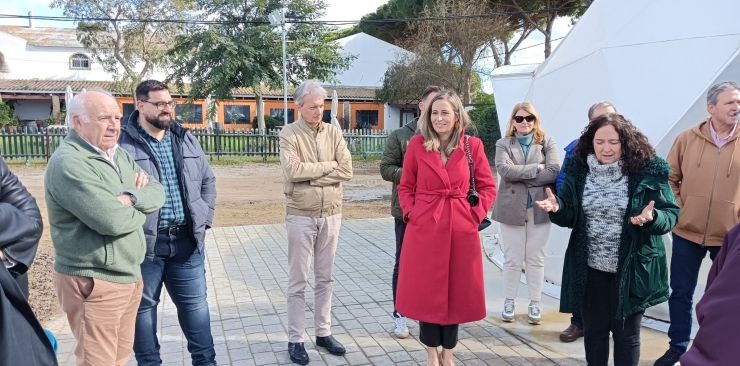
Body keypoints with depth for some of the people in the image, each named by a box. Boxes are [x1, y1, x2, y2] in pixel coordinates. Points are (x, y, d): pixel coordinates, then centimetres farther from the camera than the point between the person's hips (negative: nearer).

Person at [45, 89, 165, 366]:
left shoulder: (120, 154, 11)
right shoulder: (68, 163, -19)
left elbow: (157, 192, 4)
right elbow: (112, 221, -27)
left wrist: (131, 198, -17)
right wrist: (140, 210, -6)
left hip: (130, 276, 8)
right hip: (94, 283, -8)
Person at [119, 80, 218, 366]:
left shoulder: (186, 140, 11)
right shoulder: (123, 142, -8)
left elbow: (207, 180, 16)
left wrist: (204, 218, 6)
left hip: (186, 239, 5)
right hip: (143, 242, -4)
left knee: (195, 303, 13)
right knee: (143, 306, 11)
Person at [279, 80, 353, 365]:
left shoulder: (334, 133, 4)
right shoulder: (289, 134, -7)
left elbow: (346, 171, -7)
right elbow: (293, 171, -21)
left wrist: (309, 173, -14)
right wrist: (327, 165, -12)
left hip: (331, 215, 4)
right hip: (301, 216, -3)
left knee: (325, 278, 14)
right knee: (298, 281, 6)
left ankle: (324, 333, 26)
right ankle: (295, 340, 16)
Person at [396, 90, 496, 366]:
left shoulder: (472, 146, 1)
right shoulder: (417, 144, 0)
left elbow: (488, 187, 6)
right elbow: (406, 187, 7)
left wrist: (474, 215, -5)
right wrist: (411, 213, -6)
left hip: (461, 230, 1)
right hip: (424, 228, 0)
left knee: (456, 291, 9)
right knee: (426, 291, 6)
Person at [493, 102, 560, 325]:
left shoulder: (547, 142, 2)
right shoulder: (503, 144, 3)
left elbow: (554, 171, -12)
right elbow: (504, 170, -15)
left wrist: (519, 173, -13)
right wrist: (536, 168, -15)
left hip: (539, 207, 1)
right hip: (511, 207, 0)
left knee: (536, 259, 10)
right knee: (512, 258, 7)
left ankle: (535, 304, 21)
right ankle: (509, 301, 21)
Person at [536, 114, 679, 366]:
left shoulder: (648, 171, -10)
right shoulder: (578, 170, -1)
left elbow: (670, 215, -8)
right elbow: (570, 216, 4)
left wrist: (652, 217, -30)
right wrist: (557, 208, -18)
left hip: (631, 270, -2)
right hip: (591, 269, 3)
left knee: (626, 334, 14)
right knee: (594, 331, 17)